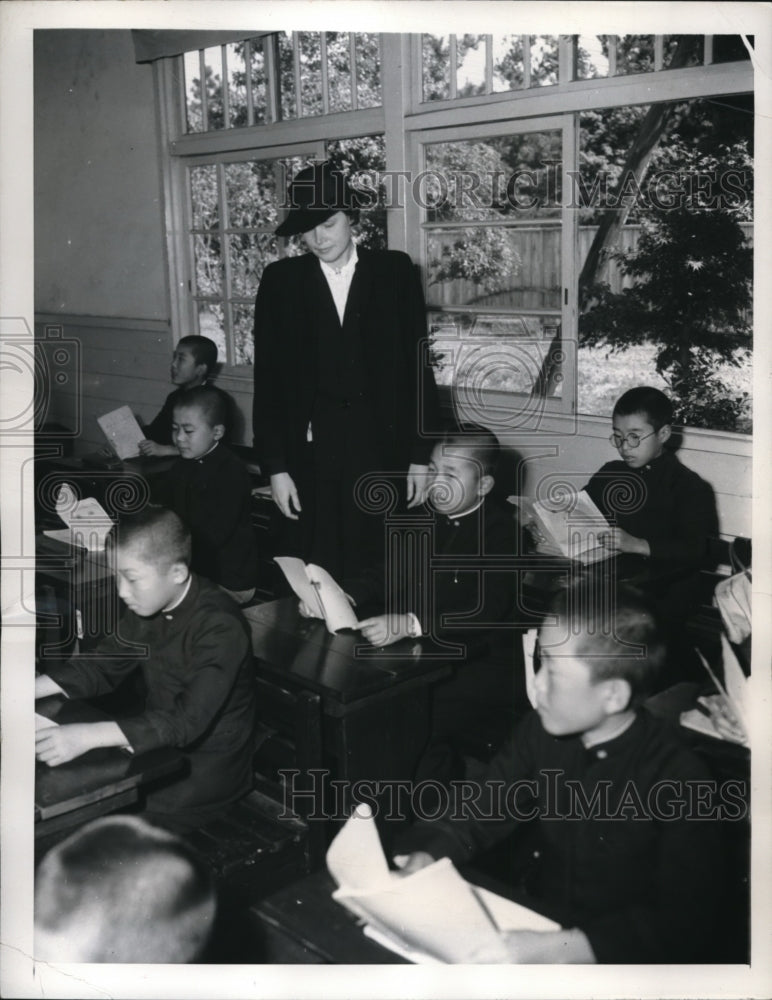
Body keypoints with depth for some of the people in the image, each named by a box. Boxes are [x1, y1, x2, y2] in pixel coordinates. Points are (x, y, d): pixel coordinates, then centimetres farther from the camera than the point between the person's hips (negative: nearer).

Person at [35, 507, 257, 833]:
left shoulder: (219, 627, -27)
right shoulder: (148, 605, -3)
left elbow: (187, 721, -34)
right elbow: (100, 667, 6)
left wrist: (86, 736, -43)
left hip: (211, 765, -7)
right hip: (159, 743, 7)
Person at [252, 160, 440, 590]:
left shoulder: (395, 271, 3)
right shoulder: (280, 280, 4)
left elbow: (417, 365, 3)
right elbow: (269, 377, 3)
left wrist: (421, 454, 0)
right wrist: (275, 466, -2)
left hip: (383, 450, 0)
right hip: (309, 453, 1)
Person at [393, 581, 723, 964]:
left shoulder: (679, 781, -20)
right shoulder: (541, 731, -5)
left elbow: (685, 925, -22)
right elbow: (482, 813, 5)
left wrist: (559, 950, -32)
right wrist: (426, 857, -15)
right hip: (524, 923, 5)